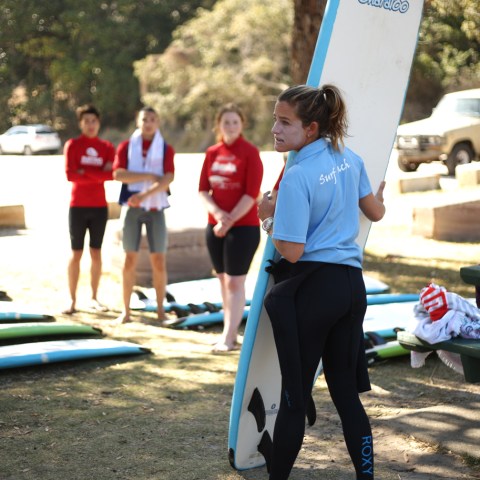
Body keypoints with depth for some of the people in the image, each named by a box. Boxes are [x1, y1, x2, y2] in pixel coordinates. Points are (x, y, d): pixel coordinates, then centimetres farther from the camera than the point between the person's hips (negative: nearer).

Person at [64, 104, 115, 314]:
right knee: (76, 254, -2)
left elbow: (112, 174, -9)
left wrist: (85, 172, -14)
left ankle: (94, 298, 14)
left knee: (96, 253, 6)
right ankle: (72, 300, 2)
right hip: (78, 206, -2)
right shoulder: (72, 145, -1)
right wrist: (99, 174, -12)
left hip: (100, 207, 3)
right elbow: (70, 175, -13)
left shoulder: (107, 147, 6)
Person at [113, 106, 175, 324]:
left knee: (159, 260, -1)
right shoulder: (126, 146, 6)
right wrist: (149, 176, -13)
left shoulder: (166, 149, 5)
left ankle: (160, 309, 9)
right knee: (130, 259, 0)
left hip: (156, 208, 0)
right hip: (132, 208, 0)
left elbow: (168, 178, -9)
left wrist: (144, 194, -21)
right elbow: (118, 174, -8)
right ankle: (126, 310, 5)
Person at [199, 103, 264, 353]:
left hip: (243, 226, -6)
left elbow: (252, 193, -13)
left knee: (235, 282, -6)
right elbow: (203, 190, 5)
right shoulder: (212, 153, 8)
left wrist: (229, 220, -16)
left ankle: (229, 337, -5)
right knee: (224, 281, 11)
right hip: (215, 226, 6)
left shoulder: (250, 152, -7)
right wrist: (218, 214, -13)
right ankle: (230, 332, 19)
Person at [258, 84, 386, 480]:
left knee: (294, 397, 3)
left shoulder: (297, 177, -17)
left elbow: (292, 251, -18)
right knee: (347, 393, 13)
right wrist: (380, 196, 42)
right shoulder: (350, 159, 5)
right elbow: (375, 213, 20)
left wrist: (268, 217, -2)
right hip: (351, 285, 7)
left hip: (311, 288, -7)